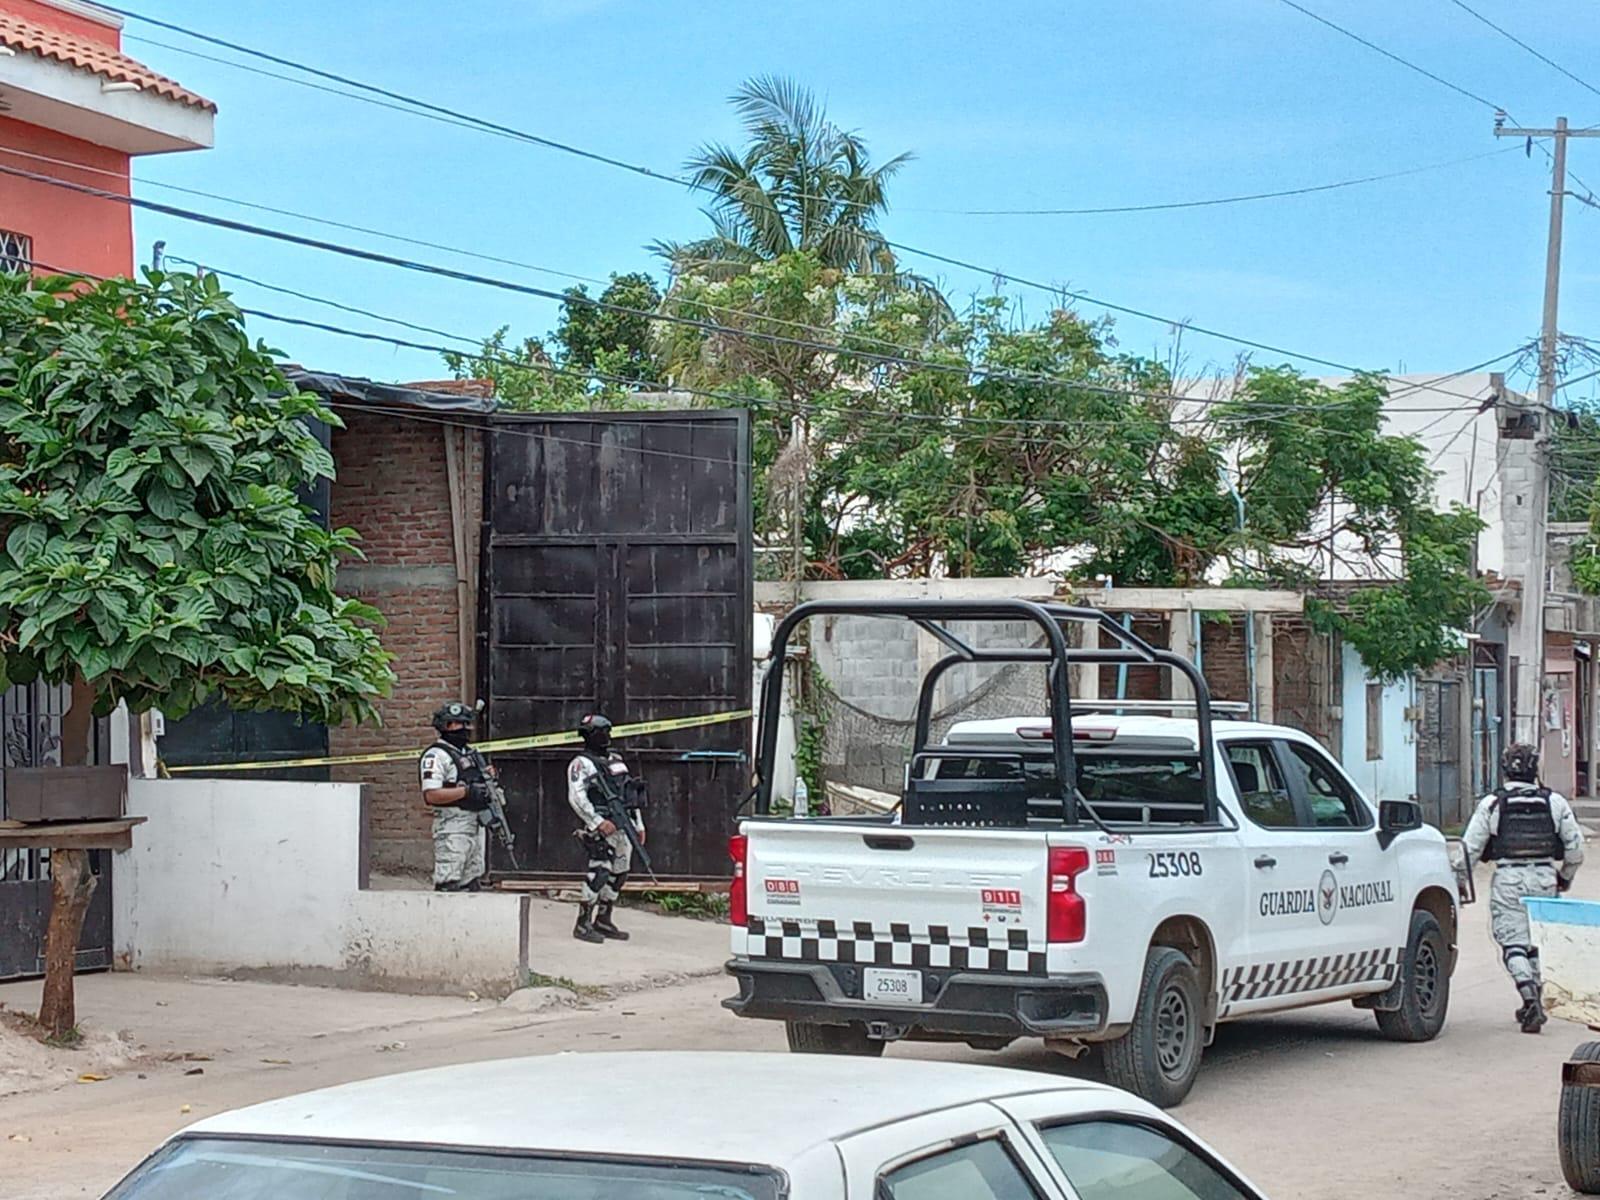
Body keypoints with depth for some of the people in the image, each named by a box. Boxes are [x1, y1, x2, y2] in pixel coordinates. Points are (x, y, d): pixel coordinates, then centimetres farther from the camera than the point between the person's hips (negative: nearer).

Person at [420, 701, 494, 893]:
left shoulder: (469, 753, 18)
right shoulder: (436, 755, -11)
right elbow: (431, 795, -21)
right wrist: (466, 791, -22)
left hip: (475, 825, 9)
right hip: (452, 829, -9)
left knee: (472, 884, 12)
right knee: (448, 885, -10)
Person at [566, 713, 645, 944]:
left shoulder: (616, 759, 19)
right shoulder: (581, 764, -5)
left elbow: (630, 793, 23)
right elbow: (576, 798, -16)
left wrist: (639, 824, 19)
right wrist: (598, 822, -23)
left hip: (623, 826, 8)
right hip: (600, 829, -8)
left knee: (619, 873, 9)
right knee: (600, 871, -17)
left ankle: (603, 920, 20)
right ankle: (583, 924, -14)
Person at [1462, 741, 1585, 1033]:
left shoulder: (1492, 803, -2)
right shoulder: (1554, 802, 4)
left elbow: (1470, 847, -1)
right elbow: (1575, 845, 8)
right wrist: (1566, 876, 24)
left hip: (1508, 880, -3)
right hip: (1544, 878, 3)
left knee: (1514, 943, -3)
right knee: (1537, 943, 15)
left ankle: (1531, 999, -21)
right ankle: (1534, 1004, 21)